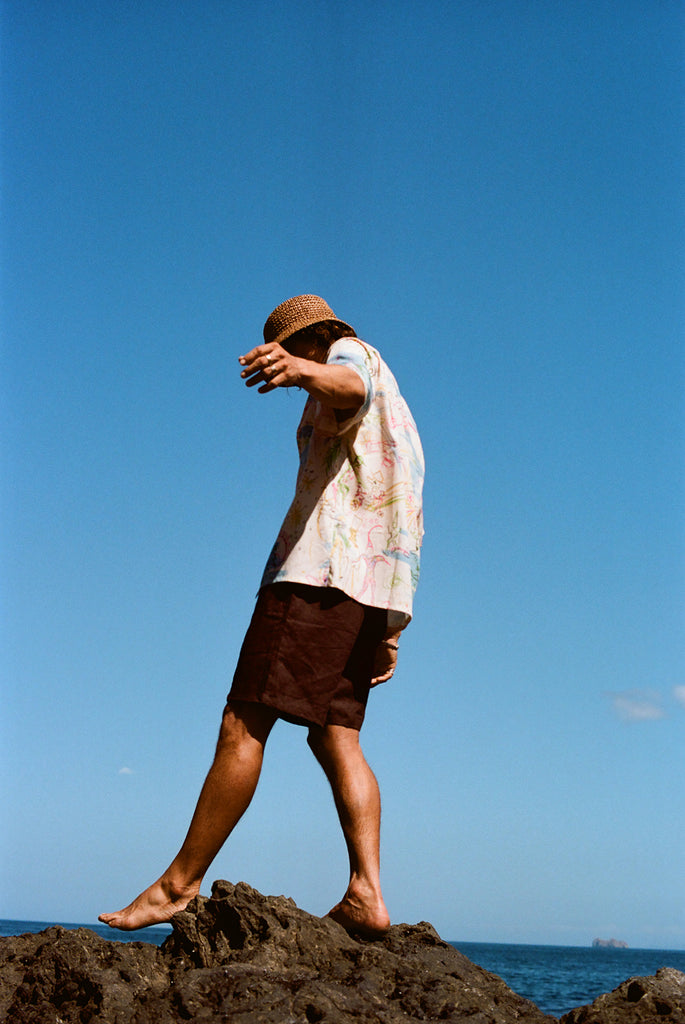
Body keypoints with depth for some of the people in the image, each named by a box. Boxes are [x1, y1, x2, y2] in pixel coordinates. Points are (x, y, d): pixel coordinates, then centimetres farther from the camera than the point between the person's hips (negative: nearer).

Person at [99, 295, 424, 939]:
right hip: (376, 588, 10)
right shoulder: (396, 419, 32)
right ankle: (365, 896, -8)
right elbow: (407, 526, 30)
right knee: (334, 735, 3)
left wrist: (303, 372, -47)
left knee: (243, 723, -8)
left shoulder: (350, 352, 5)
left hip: (325, 563, -10)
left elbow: (350, 384, -24)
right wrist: (388, 628, 28)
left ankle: (180, 883, -4)